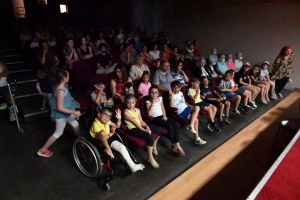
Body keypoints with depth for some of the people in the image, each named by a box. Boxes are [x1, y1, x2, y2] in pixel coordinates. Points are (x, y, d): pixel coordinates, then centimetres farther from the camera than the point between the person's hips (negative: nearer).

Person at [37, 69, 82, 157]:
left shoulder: (62, 86, -5)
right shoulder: (61, 91, -33)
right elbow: (60, 108, -30)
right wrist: (74, 112, -27)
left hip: (66, 112, 9)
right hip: (61, 115, -9)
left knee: (76, 125, 23)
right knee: (58, 133, 10)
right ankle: (43, 150, 25)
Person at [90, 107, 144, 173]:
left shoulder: (107, 121, 1)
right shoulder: (96, 124, -21)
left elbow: (117, 126, 8)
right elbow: (99, 137, -25)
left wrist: (119, 119, -9)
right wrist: (110, 135, -16)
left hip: (108, 139, 6)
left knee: (122, 147, -12)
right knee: (102, 132, -39)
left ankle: (132, 166, -6)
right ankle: (107, 148, -23)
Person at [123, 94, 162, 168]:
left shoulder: (137, 110, 11)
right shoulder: (126, 112, -12)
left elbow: (141, 121, 6)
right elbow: (134, 122, -17)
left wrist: (147, 127, -12)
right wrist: (144, 130, -18)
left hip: (140, 126, 8)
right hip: (133, 129, -8)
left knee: (159, 130, 5)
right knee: (150, 138, -28)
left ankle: (154, 146, 26)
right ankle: (150, 158, -12)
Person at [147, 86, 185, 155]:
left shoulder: (160, 98, 12)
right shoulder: (148, 102, -3)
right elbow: (149, 114, -14)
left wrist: (164, 115, 3)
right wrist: (152, 104, -15)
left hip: (162, 116, 6)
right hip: (155, 118, -5)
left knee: (175, 125, -20)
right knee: (170, 126, -26)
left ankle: (177, 144, -17)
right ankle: (174, 145, -7)